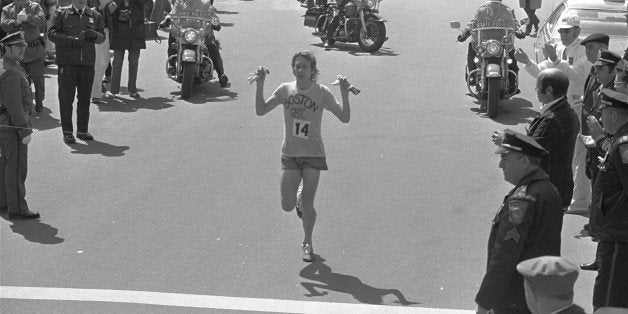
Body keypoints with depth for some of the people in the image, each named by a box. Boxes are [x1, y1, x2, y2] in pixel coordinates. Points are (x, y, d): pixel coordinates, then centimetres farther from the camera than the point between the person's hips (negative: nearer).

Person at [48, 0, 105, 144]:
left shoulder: (94, 15, 14)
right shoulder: (61, 13, 4)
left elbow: (102, 37, 14)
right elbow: (52, 33, -6)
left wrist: (94, 35, -9)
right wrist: (72, 40, -16)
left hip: (88, 62, 3)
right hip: (67, 62, -3)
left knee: (85, 98, 8)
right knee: (66, 98, -1)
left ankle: (82, 130, 19)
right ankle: (67, 132, 7)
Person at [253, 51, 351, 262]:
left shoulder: (322, 92, -5)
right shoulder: (285, 90, 0)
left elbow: (344, 118, -6)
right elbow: (260, 111, -2)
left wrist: (345, 95, -21)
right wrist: (260, 85, -13)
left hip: (313, 154, -2)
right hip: (290, 154, 2)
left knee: (307, 205, -2)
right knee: (287, 206, -2)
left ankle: (307, 243, 21)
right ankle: (299, 197, 35)